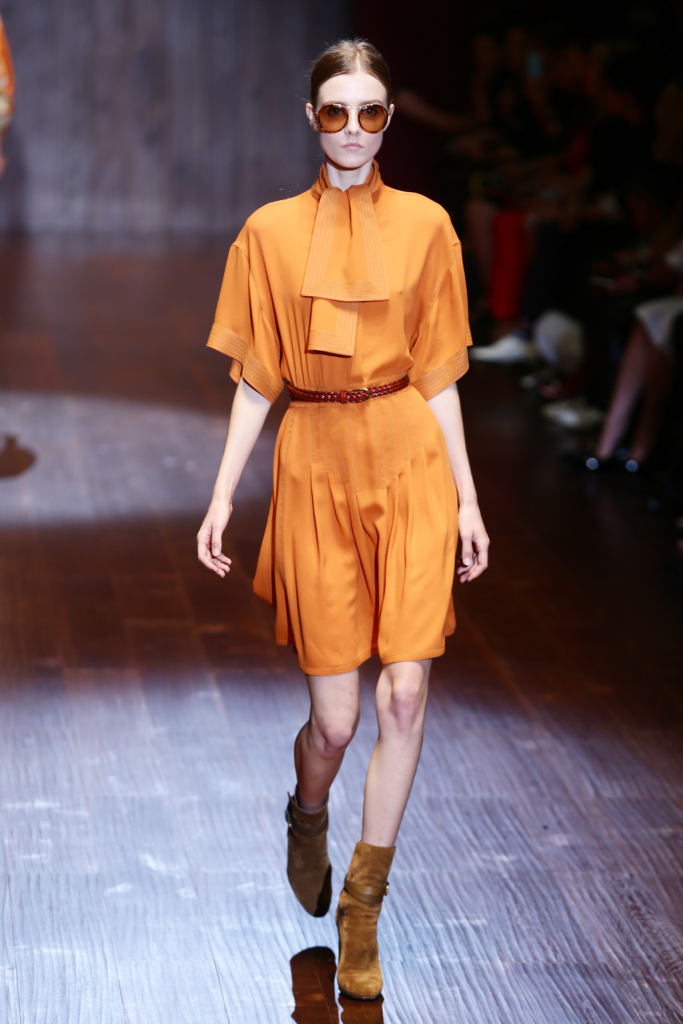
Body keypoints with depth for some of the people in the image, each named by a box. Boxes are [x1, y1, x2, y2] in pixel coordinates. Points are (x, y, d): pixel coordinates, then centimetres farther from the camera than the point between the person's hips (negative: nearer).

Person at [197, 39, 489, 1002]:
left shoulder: (424, 224, 3)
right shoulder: (271, 232, 2)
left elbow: (438, 375, 7)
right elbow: (255, 382, 5)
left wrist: (467, 496, 4)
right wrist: (222, 497, 0)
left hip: (410, 460, 1)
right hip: (316, 464, 0)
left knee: (406, 690, -9)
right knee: (336, 716, 1)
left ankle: (363, 903, 8)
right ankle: (307, 817, 38)